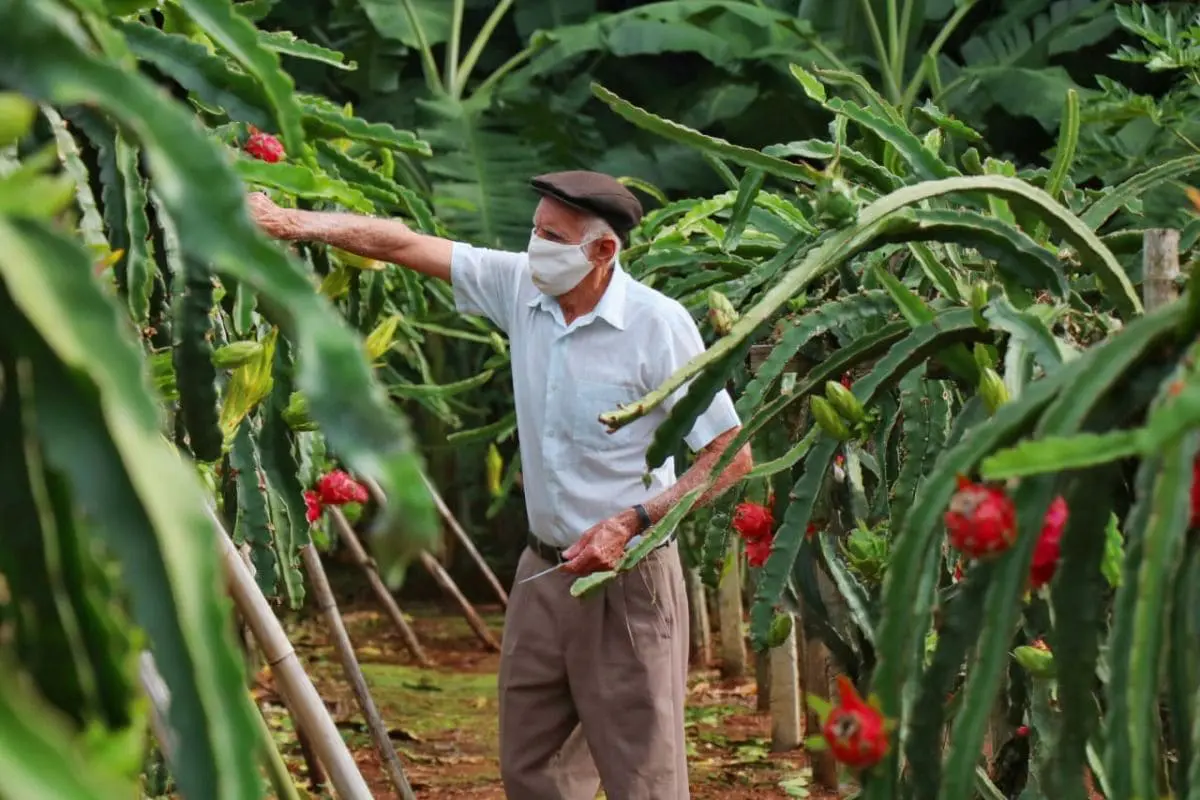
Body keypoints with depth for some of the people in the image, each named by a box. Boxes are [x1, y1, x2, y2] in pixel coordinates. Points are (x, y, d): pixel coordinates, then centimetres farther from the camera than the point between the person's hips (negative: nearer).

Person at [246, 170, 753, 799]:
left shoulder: (657, 324, -14)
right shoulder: (521, 287, 0)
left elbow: (731, 453, -12)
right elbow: (404, 244, 2)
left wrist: (632, 521, -18)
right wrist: (297, 223, -6)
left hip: (627, 581, -6)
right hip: (544, 571, 6)